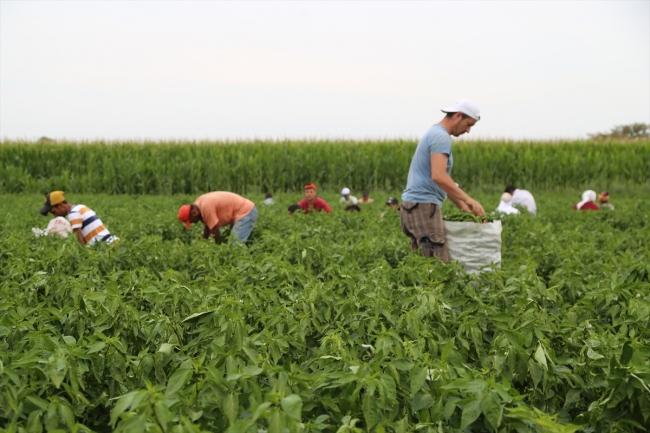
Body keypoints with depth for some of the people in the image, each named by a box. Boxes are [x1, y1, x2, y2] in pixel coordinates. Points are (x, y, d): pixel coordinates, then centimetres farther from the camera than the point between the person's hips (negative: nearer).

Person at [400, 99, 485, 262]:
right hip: (423, 205, -11)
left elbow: (443, 181, 25)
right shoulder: (441, 137, -12)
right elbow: (438, 176, -26)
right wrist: (468, 199, -21)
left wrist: (463, 205, 19)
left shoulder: (434, 133, 20)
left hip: (413, 204, 11)